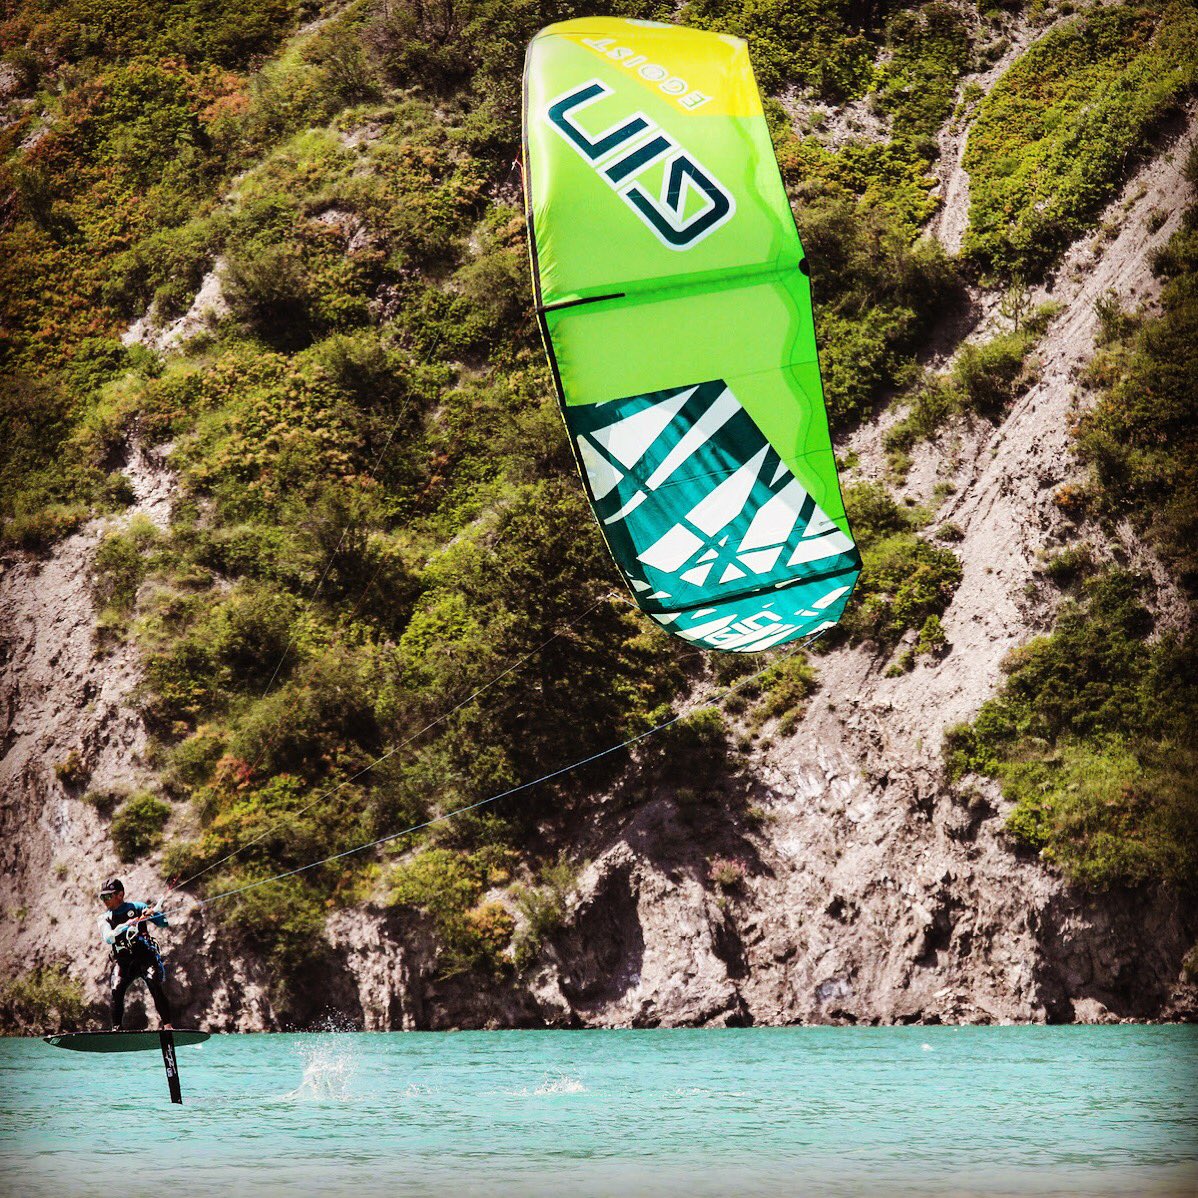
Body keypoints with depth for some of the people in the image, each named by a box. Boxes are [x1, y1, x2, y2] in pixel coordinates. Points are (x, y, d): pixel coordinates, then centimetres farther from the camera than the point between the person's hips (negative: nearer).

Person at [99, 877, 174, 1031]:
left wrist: (154, 913, -14)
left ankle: (167, 1025, -24)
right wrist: (124, 926, -22)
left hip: (145, 955, -2)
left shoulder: (137, 908, 8)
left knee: (155, 985, -24)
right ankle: (116, 1029, -12)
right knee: (117, 990, -20)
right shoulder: (104, 919, 13)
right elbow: (108, 938, -7)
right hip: (123, 959, 2)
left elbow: (165, 923, 7)